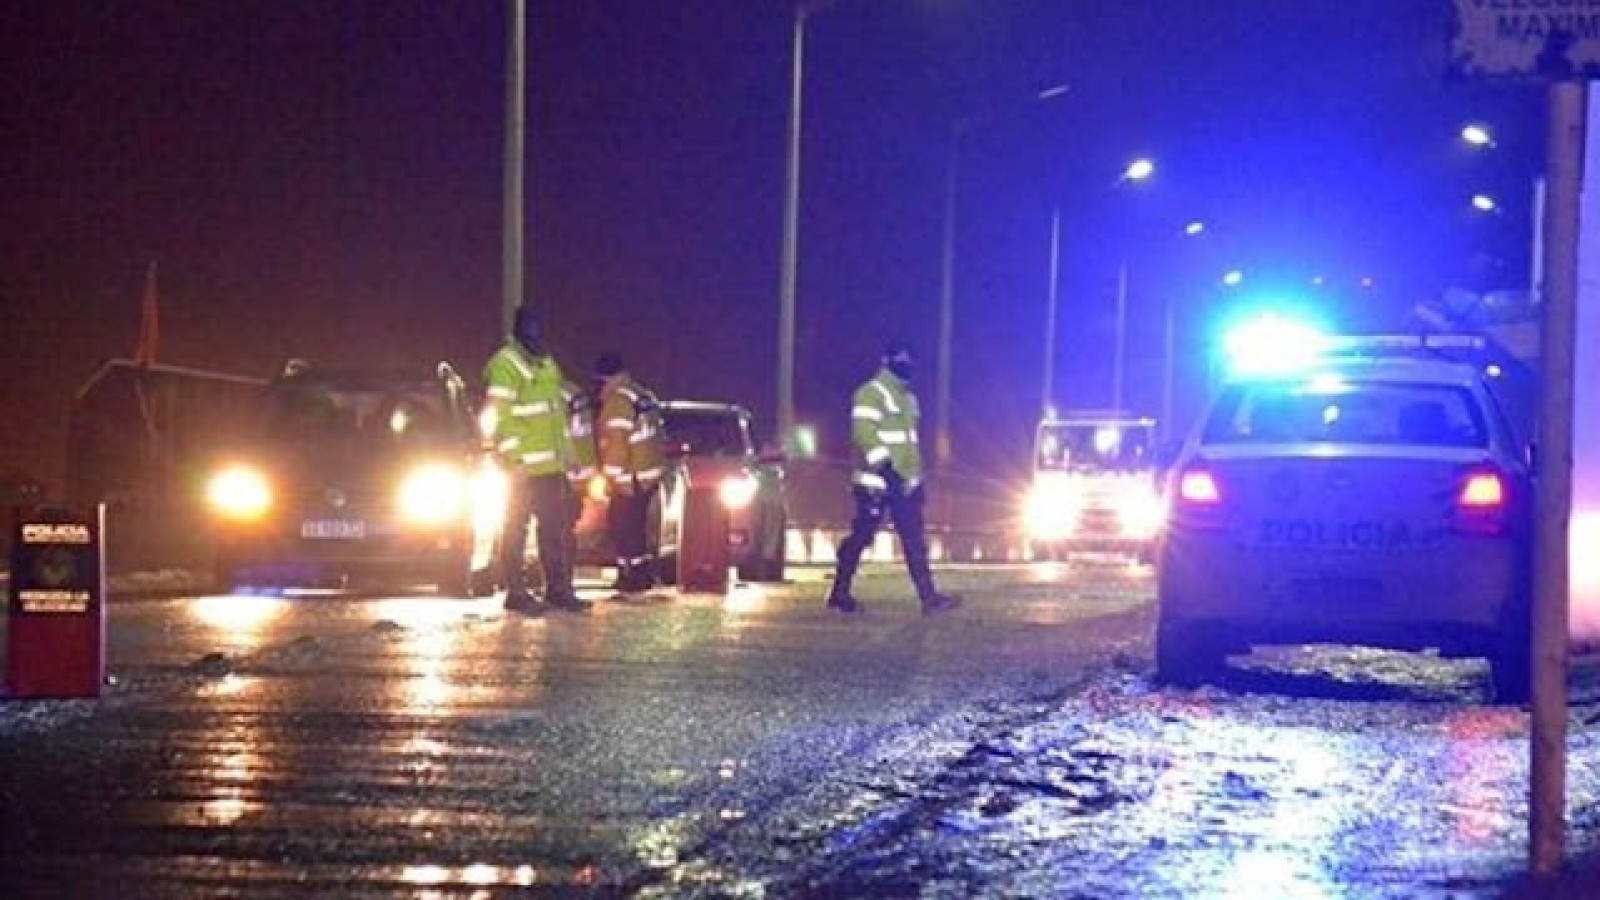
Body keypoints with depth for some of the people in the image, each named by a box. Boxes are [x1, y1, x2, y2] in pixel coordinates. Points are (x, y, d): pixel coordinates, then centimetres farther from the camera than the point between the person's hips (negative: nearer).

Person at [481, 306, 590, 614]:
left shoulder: (547, 364, 16)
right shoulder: (504, 365, -11)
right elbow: (499, 417, -16)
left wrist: (568, 451, 19)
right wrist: (512, 458, -21)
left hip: (552, 465, 9)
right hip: (523, 467, -9)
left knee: (556, 527, 12)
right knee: (516, 529, -1)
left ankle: (558, 588, 19)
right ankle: (517, 592, 2)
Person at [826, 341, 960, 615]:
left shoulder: (908, 397, 18)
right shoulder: (871, 393, -9)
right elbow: (864, 431, -21)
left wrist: (916, 477, 21)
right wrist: (884, 465, -28)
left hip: (903, 482, 8)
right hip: (876, 481, -8)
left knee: (915, 541, 0)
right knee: (861, 537, -1)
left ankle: (929, 597, -5)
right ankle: (840, 593, 11)